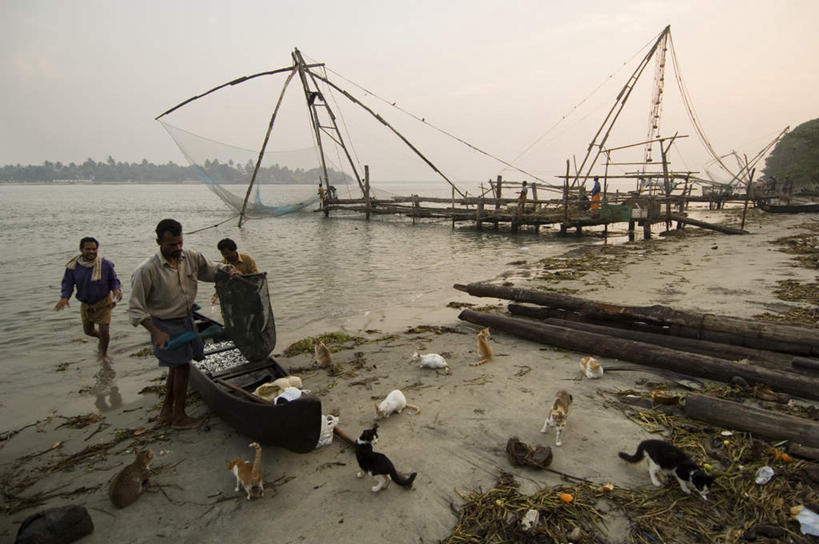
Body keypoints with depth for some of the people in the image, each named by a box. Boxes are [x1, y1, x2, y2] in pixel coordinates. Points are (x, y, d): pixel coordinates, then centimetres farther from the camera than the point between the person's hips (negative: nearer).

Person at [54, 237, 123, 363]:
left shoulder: (105, 264, -15)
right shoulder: (73, 266, -10)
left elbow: (113, 280, -5)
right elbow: (67, 283, -3)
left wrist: (116, 289, -26)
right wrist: (64, 297, -20)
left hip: (103, 303, -3)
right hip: (85, 304, 3)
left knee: (104, 331, -6)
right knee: (88, 330, 18)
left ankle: (104, 354, 21)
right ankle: (102, 339, 53)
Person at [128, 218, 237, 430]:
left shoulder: (191, 257, -7)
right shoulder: (147, 270, -23)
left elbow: (210, 270, 9)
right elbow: (136, 308, -18)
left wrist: (225, 269, -15)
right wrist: (156, 332, -26)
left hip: (186, 319, 7)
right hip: (166, 325, -6)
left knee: (176, 366, 17)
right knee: (182, 367, 0)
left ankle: (166, 411, 36)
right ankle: (179, 416, 19)